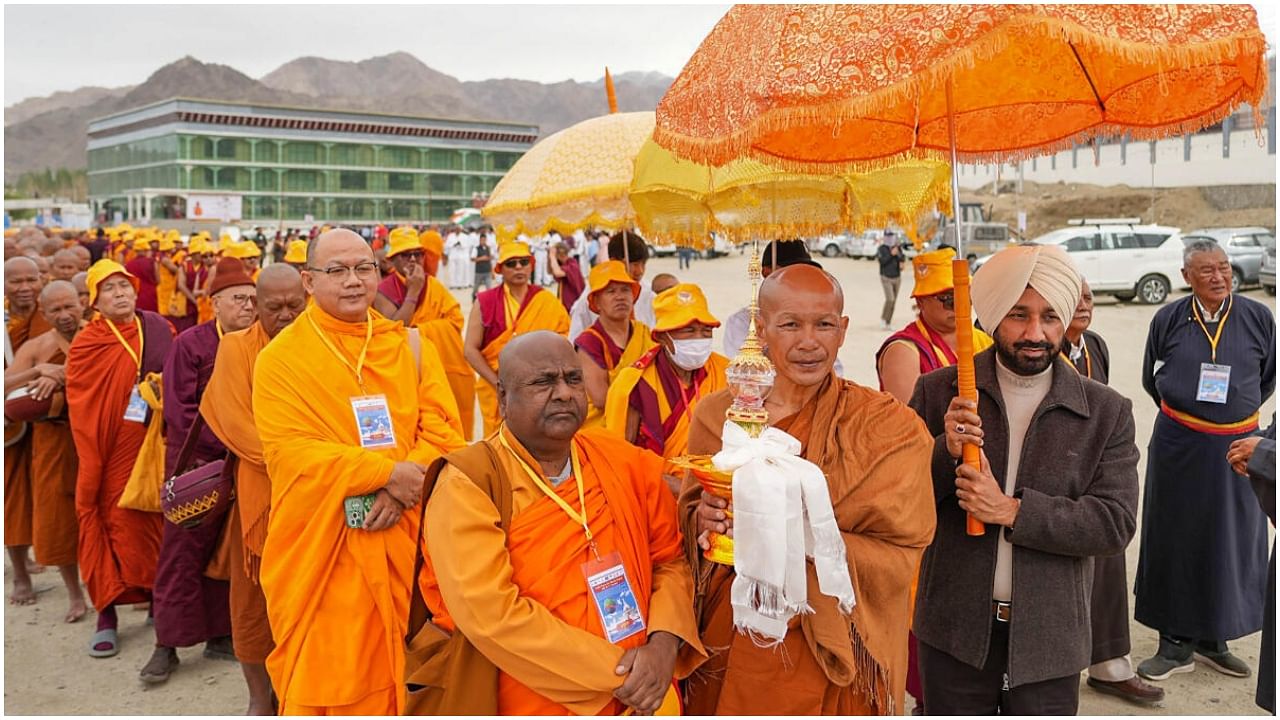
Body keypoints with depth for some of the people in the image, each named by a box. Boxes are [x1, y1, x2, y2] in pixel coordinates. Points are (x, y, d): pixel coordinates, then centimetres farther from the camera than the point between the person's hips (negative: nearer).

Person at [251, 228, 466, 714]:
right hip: (321, 552, -3)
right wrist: (388, 472, -21)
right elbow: (290, 452, -14)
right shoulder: (280, 359, -3)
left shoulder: (410, 346, 7)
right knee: (326, 675, 5)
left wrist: (403, 488, -18)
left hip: (404, 546, 3)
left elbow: (442, 432, 0)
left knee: (403, 672, 11)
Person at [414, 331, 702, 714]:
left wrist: (664, 644, -13)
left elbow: (670, 560, 6)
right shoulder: (467, 484, -16)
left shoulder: (628, 464, -1)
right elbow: (491, 615, -24)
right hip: (529, 704, -4)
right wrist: (615, 673, -22)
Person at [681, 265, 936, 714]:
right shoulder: (715, 414, -2)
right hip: (726, 649, 3)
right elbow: (688, 512, 8)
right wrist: (704, 518, -16)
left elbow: (899, 554, -14)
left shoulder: (889, 428, -11)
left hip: (832, 660, -2)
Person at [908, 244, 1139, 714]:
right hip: (955, 627, 0)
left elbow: (1116, 522, -10)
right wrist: (946, 452, -21)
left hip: (1048, 636, 0)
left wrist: (1012, 511, -20)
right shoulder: (938, 392, -3)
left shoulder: (1107, 412, -3)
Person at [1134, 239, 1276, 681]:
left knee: (1231, 541, 8)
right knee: (1176, 538, 5)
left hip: (1236, 445, 1)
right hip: (1178, 445, -1)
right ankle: (1177, 645, 15)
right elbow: (1150, 378, 11)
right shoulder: (1168, 320, -2)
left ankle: (1212, 640, 24)